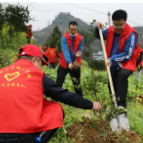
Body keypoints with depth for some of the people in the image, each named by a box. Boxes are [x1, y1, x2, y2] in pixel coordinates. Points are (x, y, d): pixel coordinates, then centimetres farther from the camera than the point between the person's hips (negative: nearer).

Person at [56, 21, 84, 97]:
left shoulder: (81, 38, -3)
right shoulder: (64, 38, -12)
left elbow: (80, 50, -3)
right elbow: (65, 51, -23)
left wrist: (78, 53, -29)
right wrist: (69, 62, -37)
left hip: (75, 65, 2)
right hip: (64, 64, -2)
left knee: (77, 83, 13)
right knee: (58, 84, 2)